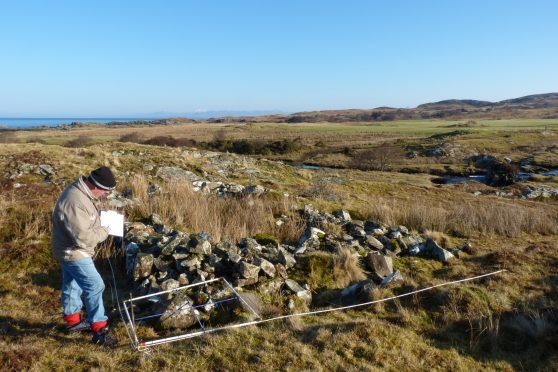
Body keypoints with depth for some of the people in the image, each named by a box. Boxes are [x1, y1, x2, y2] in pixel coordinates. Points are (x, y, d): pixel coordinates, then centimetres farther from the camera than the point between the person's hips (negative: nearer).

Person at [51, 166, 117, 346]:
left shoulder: (82, 191, -1)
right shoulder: (75, 202, -33)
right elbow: (83, 237, -34)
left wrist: (104, 218, 0)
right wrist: (104, 232, -19)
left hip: (71, 251, 10)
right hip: (73, 252, -10)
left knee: (72, 285, 23)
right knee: (95, 286, -4)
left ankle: (72, 320, 40)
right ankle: (99, 329, 5)